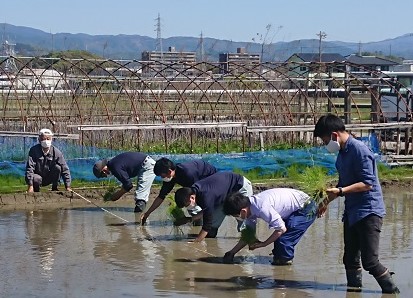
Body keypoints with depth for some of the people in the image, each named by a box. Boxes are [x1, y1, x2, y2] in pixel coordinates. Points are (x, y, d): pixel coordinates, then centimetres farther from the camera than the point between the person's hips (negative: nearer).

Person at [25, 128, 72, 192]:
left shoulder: (56, 152, -11)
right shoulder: (34, 150, -16)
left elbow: (65, 169, -12)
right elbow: (29, 168, -23)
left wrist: (67, 187, -19)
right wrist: (30, 186, -32)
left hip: (49, 178, 2)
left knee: (58, 167, -23)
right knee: (36, 179, -36)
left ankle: (54, 189, -6)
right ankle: (36, 191, -2)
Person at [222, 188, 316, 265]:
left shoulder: (262, 208, -30)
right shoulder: (250, 207, 0)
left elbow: (282, 229, -23)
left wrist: (263, 244, -13)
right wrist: (232, 253, 9)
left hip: (307, 209, -10)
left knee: (283, 238, -14)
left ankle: (285, 260, 4)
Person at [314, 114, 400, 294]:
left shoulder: (360, 150, -17)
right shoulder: (342, 153, 12)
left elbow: (368, 183, -22)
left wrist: (340, 191, -27)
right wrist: (327, 201, 27)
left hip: (368, 211, -9)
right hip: (352, 211, 9)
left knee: (370, 261, -12)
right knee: (350, 259, 11)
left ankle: (392, 292, 1)